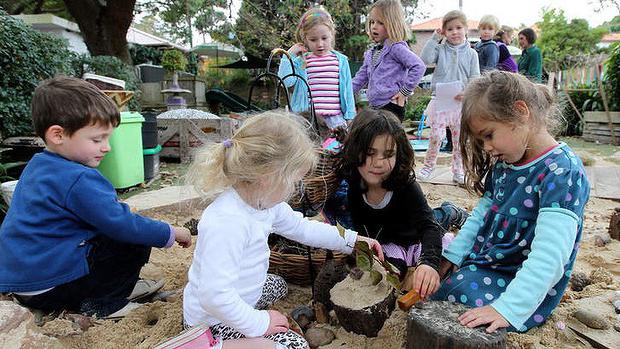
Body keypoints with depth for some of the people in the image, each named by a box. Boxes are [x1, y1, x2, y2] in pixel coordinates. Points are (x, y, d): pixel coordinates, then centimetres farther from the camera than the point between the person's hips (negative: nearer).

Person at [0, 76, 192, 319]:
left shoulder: (37, 165, 7)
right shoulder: (78, 180, -24)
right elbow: (122, 225, -24)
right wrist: (170, 233, -12)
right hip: (47, 288, -10)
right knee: (137, 242, -10)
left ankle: (115, 285, 13)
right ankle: (101, 304, -1)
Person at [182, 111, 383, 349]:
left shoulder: (264, 201, -9)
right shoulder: (227, 223, -38)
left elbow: (301, 228, 7)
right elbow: (215, 296, -40)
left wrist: (352, 240, 6)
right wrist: (258, 323, -26)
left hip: (242, 300, 9)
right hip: (214, 322, -9)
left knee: (278, 286, 31)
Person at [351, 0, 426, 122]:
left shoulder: (396, 47, -10)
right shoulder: (371, 52, 15)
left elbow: (419, 66, -20)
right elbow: (361, 77, 22)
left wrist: (405, 91, -18)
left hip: (392, 106, -9)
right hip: (375, 107, 9)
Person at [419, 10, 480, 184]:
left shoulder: (471, 54, 6)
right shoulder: (440, 49, 5)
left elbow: (475, 78, 2)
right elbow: (426, 59, -14)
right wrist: (434, 39, -11)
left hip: (461, 103, 2)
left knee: (460, 138, 7)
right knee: (436, 136, -5)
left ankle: (458, 171, 19)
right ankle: (428, 166, 12)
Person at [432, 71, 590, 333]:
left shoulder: (561, 172, -23)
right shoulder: (505, 163, 4)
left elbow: (548, 258, -30)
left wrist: (508, 309, -35)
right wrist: (452, 255, 3)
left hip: (522, 287, -8)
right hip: (480, 262, 8)